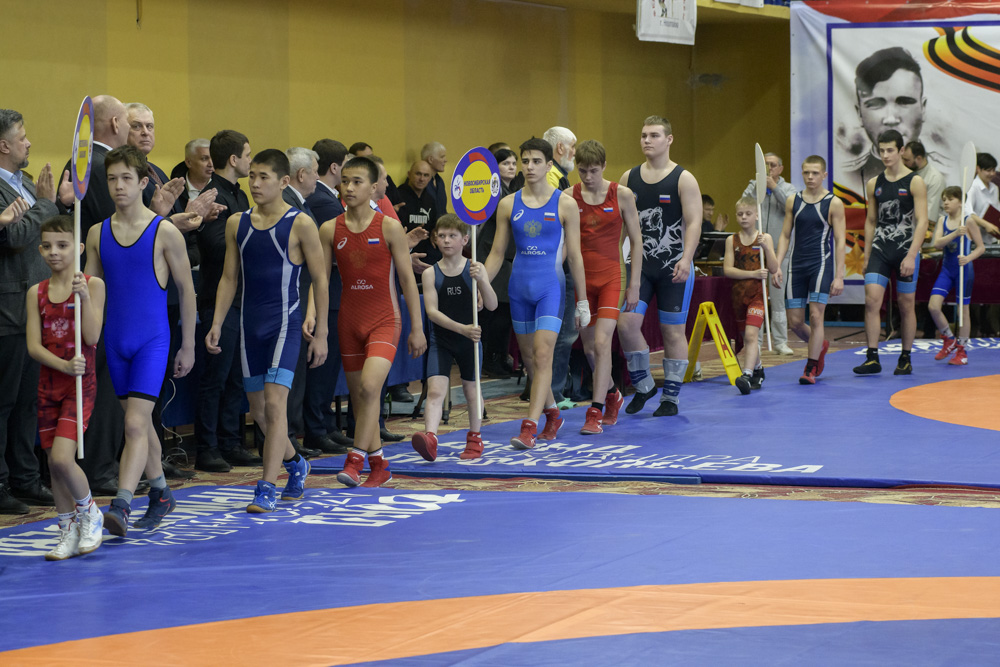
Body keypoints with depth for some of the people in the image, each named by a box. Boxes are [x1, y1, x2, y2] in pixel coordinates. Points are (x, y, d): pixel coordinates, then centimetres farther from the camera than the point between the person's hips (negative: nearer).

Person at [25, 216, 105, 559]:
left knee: (62, 458, -18)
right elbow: (34, 346, -1)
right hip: (49, 384, 4)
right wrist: (64, 366, -17)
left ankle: (89, 513, 8)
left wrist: (84, 297, -22)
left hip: (81, 384, -4)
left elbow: (92, 337, -12)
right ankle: (69, 533, 20)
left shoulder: (92, 285, -3)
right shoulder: (37, 292, 6)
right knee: (54, 464, 6)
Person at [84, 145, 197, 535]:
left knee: (135, 424, -16)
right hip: (116, 340, 5)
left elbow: (186, 289, 0)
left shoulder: (164, 232, -7)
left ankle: (121, 507, -25)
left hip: (153, 339, -5)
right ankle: (160, 494, 32)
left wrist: (188, 346, 2)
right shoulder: (98, 233, 5)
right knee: (140, 421, 16)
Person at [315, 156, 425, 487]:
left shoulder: (389, 227, -6)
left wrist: (417, 329, -2)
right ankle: (379, 466, 22)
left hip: (384, 320, -4)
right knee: (358, 396, 8)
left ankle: (355, 460, -18)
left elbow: (407, 279, -2)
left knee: (369, 385, -23)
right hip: (349, 321, 4)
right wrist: (311, 313, -14)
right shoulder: (330, 230, 1)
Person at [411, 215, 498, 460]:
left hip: (469, 340, 0)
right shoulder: (430, 273, -6)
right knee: (435, 389, -15)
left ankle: (474, 438, 32)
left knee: (471, 389, 14)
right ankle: (430, 437, -28)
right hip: (441, 340, 0)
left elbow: (492, 305, -14)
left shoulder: (474, 268, -6)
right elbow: (432, 311, -12)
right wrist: (461, 328, -24)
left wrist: (481, 280, -31)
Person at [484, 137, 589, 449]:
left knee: (542, 354, -14)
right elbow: (497, 253, 9)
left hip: (550, 285, -4)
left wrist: (582, 301, -1)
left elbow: (574, 256, 0)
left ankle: (530, 426, -19)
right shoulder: (508, 205, 5)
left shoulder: (565, 204, -2)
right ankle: (552, 415, 29)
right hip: (519, 286, 4)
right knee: (528, 357, 9)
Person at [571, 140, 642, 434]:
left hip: (611, 277, -2)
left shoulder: (621, 195, -4)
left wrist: (634, 284, -1)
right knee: (589, 347, 9)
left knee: (602, 342, -16)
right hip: (581, 277, 2)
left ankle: (596, 412, -13)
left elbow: (636, 241, 2)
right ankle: (613, 395, 36)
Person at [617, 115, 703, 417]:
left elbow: (693, 223, -10)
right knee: (626, 323, -9)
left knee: (672, 331, 2)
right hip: (640, 266, 3)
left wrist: (685, 259, -23)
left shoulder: (683, 179, -4)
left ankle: (671, 397, 12)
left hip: (674, 268, -3)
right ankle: (643, 385, 10)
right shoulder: (629, 178, 9)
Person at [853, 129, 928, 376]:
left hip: (905, 251, -3)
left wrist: (911, 256, -18)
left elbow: (922, 222, -10)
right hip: (879, 250, 3)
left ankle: (905, 359, 15)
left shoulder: (915, 182, -4)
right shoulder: (874, 184, 9)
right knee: (871, 301, -9)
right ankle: (872, 358, -8)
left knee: (906, 306, 4)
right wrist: (866, 256, 13)